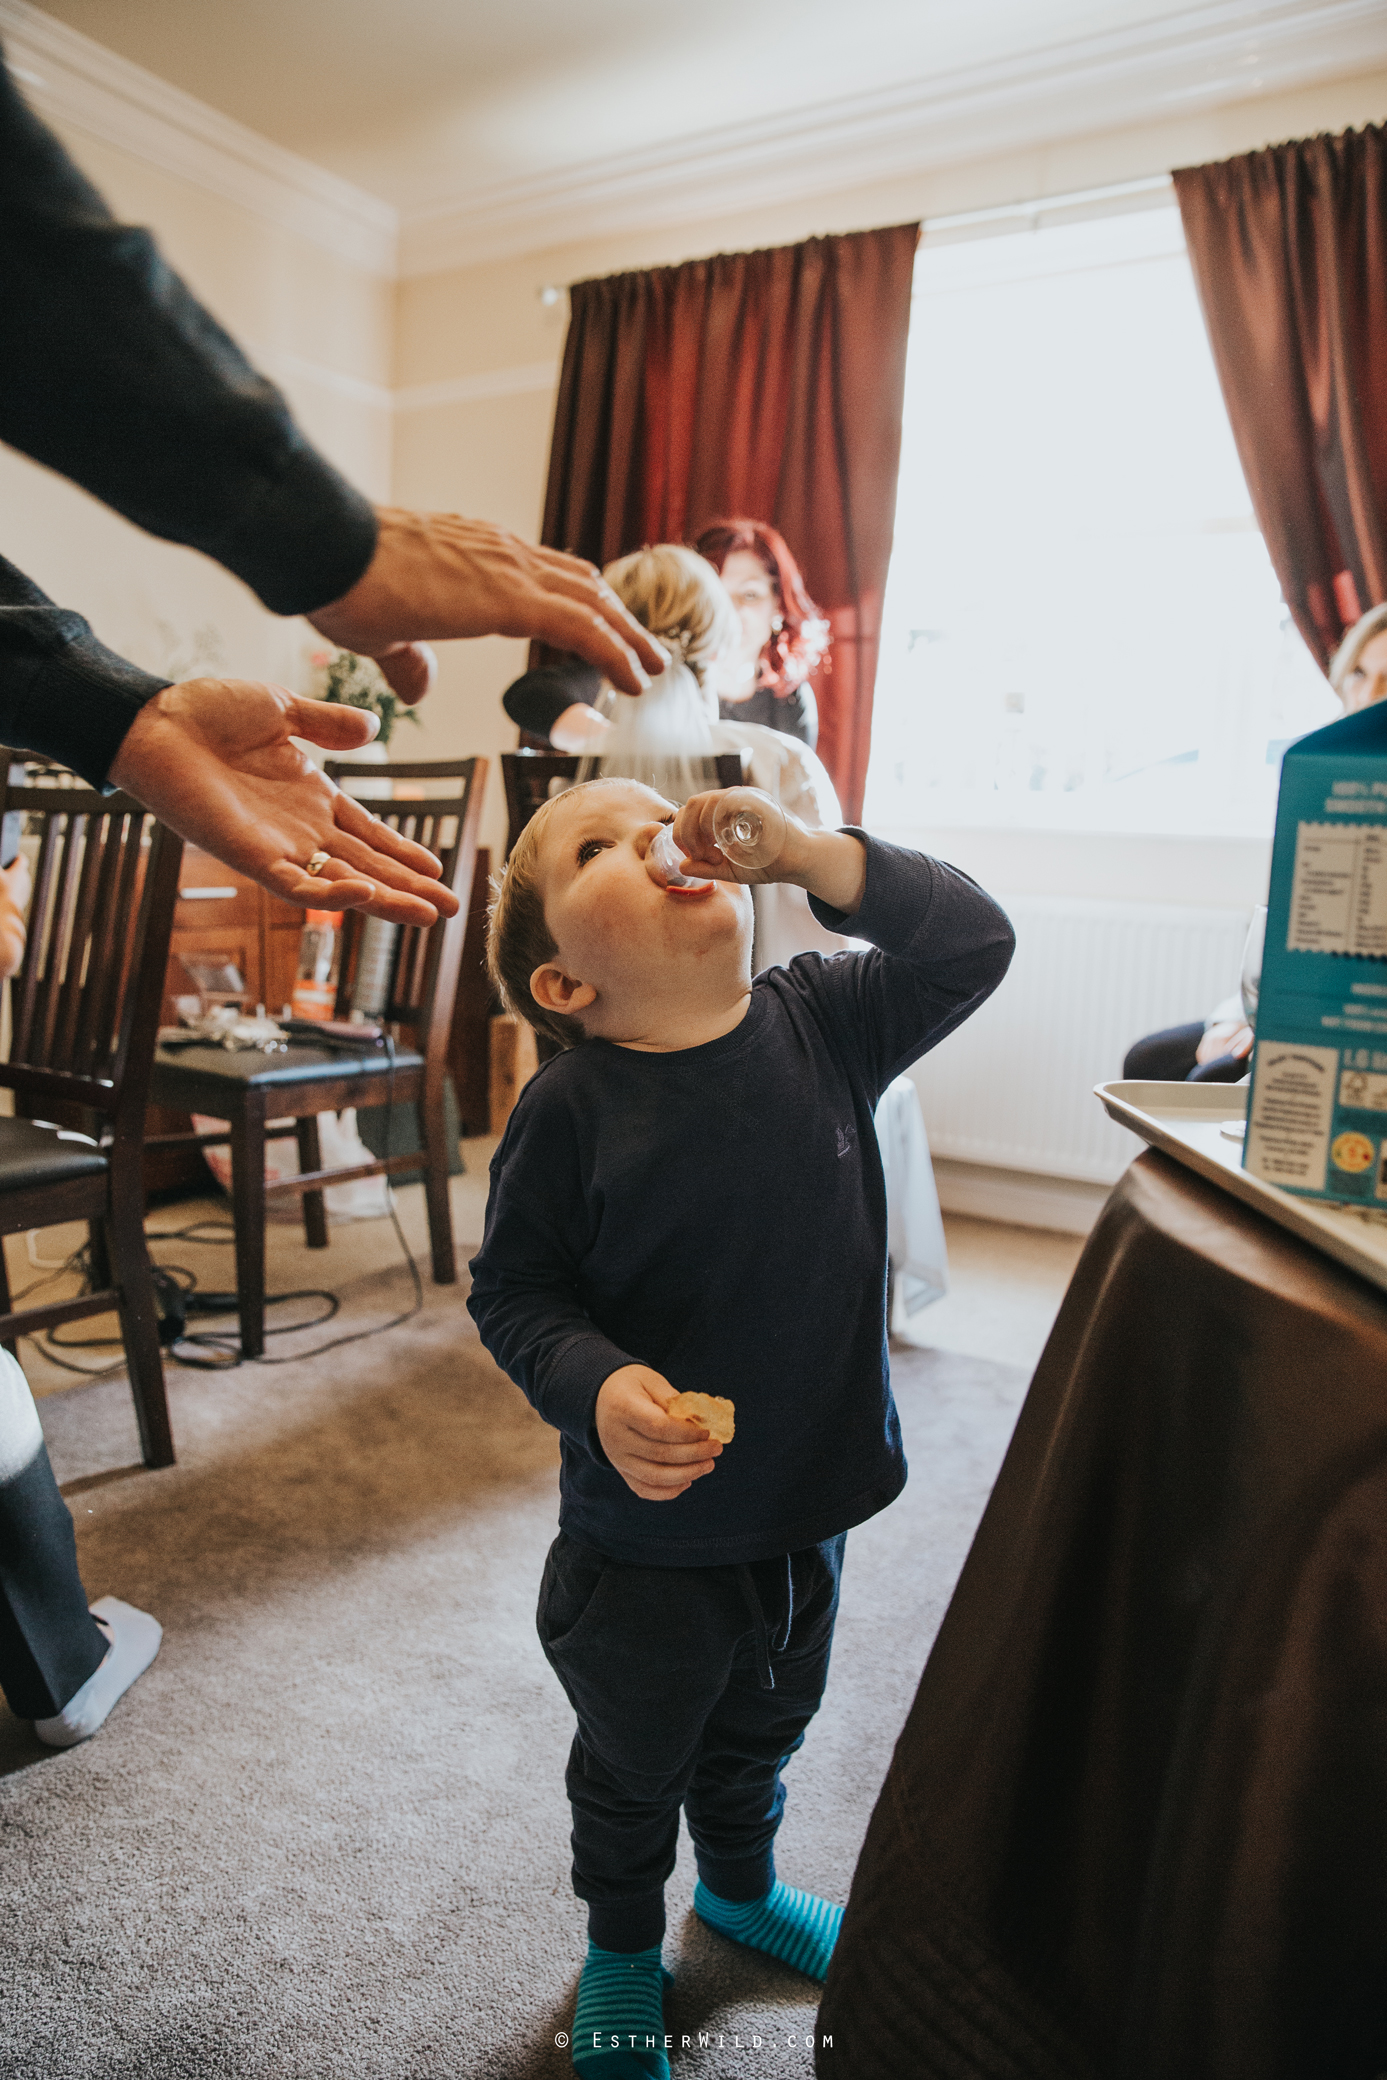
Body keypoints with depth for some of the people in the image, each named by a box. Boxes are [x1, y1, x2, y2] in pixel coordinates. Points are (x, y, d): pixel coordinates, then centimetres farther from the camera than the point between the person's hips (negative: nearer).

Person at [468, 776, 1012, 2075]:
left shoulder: (821, 1024, -10)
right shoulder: (568, 1110, -20)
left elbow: (975, 944, -14)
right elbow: (510, 1289, -13)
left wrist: (813, 854, -25)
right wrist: (595, 1389, -31)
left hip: (808, 1506, 4)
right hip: (646, 1532, -3)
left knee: (763, 1726, 30)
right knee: (634, 1755, 23)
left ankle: (740, 1884, 61)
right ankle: (622, 1944, 53)